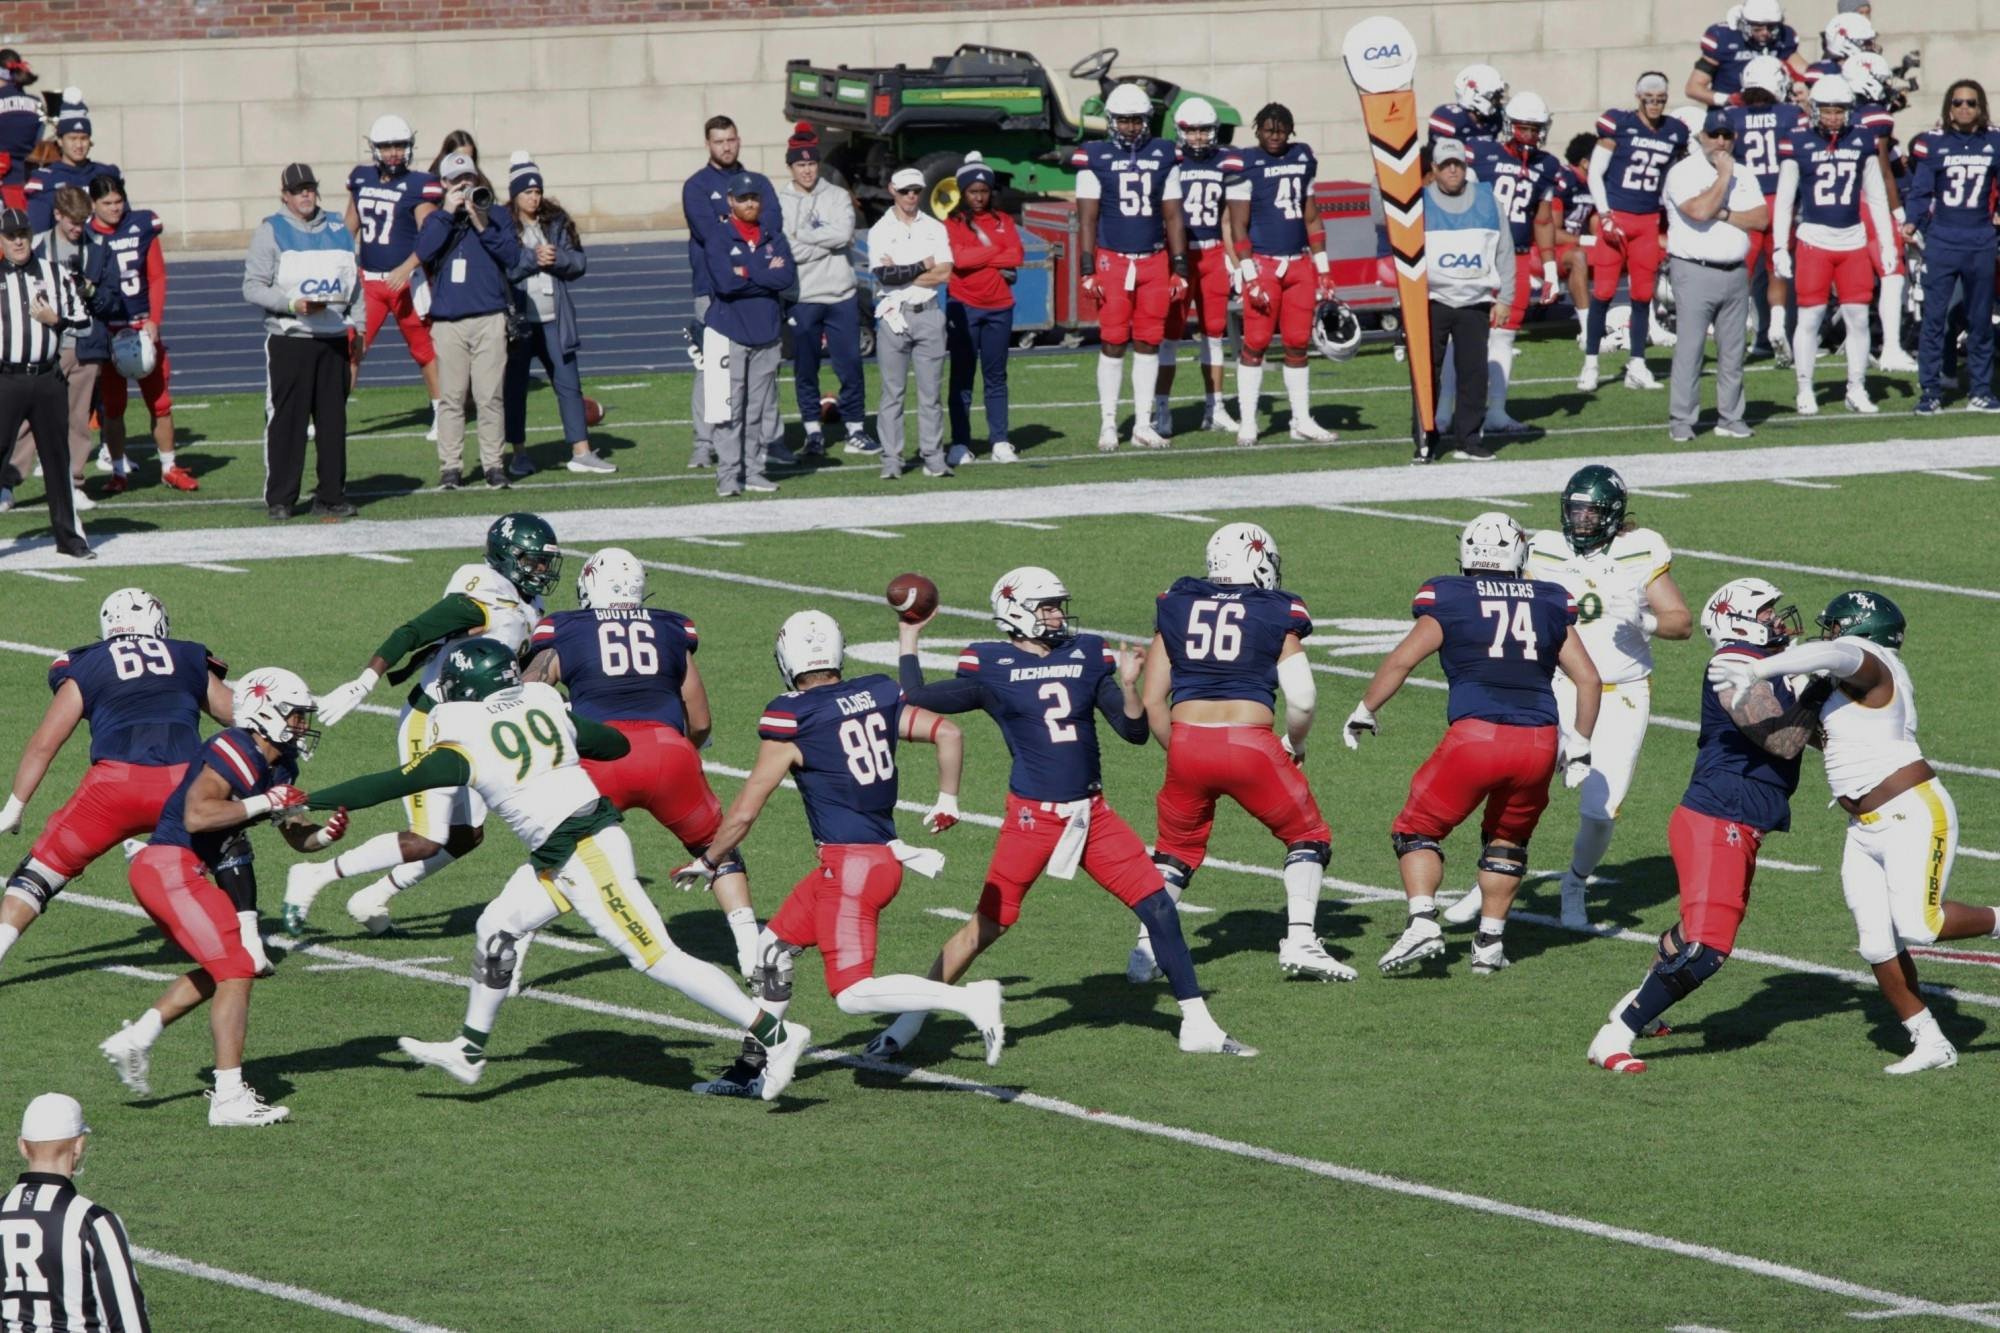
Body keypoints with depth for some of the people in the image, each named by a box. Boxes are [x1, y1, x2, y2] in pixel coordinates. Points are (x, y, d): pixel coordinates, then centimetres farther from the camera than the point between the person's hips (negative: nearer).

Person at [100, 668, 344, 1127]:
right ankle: (229, 1099, -15)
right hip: (171, 868, -10)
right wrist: (263, 803, -24)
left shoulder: (278, 768, 14)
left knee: (218, 972, 21)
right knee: (236, 972, -11)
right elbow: (196, 816, -29)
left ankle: (134, 1040, 23)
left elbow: (296, 837, 20)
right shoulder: (233, 754, -16)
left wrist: (325, 833, -2)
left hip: (188, 874, 10)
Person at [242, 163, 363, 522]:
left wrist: (358, 329, 15)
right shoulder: (270, 232, 0)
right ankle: (279, 499, -1)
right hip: (288, 340, -4)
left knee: (334, 420, 6)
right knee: (285, 421, -5)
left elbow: (354, 285, 22)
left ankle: (331, 496, 11)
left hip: (334, 339, 4)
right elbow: (253, 287, -6)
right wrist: (292, 305, -19)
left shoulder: (338, 230, 15)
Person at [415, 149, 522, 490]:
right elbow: (424, 252, -7)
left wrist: (483, 228, -11)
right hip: (447, 321, 1)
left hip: (489, 319, -1)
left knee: (490, 396, -4)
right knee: (451, 397, -1)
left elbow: (512, 257, -2)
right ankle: (450, 466, 3)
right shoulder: (437, 220, 12)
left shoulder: (497, 216, 11)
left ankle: (494, 463, 2)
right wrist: (448, 213, -8)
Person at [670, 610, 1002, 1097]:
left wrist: (706, 863, 11)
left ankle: (968, 1000, -18)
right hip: (885, 854, 8)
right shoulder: (878, 697, 7)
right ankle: (752, 1070, 26)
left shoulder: (790, 719, -9)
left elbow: (745, 810, -4)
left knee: (853, 994, -8)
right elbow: (949, 733, 3)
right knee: (773, 948, 19)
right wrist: (947, 801, 18)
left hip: (849, 864, -8)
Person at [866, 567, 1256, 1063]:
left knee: (1158, 906, -1)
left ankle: (1197, 1026, 9)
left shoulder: (1086, 657, 7)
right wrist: (908, 640, 7)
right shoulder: (992, 668, -2)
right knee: (989, 925, -3)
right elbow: (918, 698, -1)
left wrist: (1127, 685, -12)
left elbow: (1134, 731, 5)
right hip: (1033, 817, -4)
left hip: (1093, 815, 4)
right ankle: (909, 1021, 10)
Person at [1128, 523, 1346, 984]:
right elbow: (1302, 699, -3)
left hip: (1187, 741, 3)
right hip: (1249, 742, -3)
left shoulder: (1175, 609, 13)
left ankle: (1147, 950, 8)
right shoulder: (1276, 616, 5)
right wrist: (1295, 744, 16)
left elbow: (1153, 702, 11)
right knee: (1307, 836, 18)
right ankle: (1299, 938, 3)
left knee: (1177, 847, 23)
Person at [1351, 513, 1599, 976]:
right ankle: (1490, 942, 17)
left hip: (1476, 734, -3)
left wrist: (1365, 712, 14)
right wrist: (1579, 745, 25)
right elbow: (1588, 680, 16)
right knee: (1507, 839, 25)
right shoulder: (1549, 605, 15)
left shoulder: (1450, 602, 6)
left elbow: (1400, 661, 0)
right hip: (1538, 742, 3)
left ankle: (1423, 921, -8)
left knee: (1418, 830, 11)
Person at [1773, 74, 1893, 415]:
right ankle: (1805, 392, 7)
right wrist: (1780, 248, -5)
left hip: (1853, 241, 3)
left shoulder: (1862, 141, 5)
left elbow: (1876, 198, 12)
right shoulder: (1798, 144, -3)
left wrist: (1887, 243, 9)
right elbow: (1784, 200, 0)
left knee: (1858, 318, 3)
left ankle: (1857, 390, 12)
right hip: (1814, 240, -3)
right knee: (1809, 317, -1)